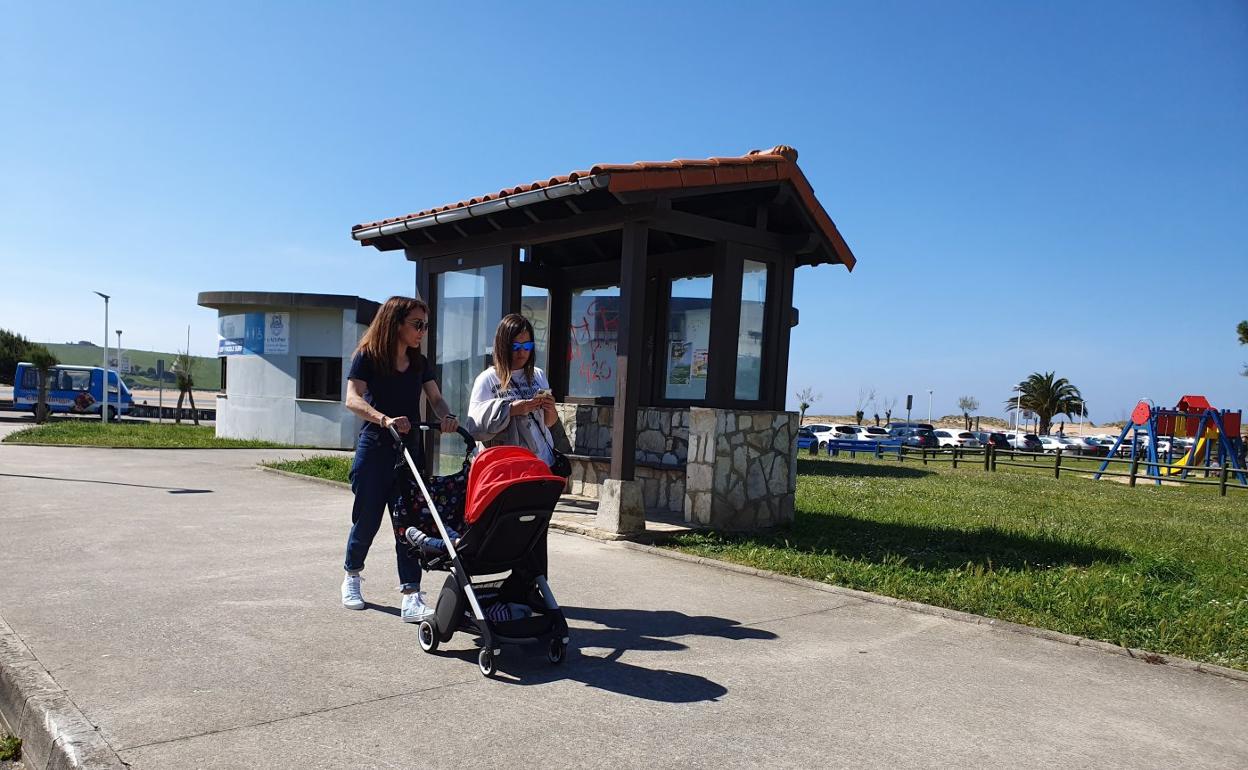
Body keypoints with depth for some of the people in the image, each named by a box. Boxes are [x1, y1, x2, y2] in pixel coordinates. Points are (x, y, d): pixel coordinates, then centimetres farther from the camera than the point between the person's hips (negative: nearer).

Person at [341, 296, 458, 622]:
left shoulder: (419, 363, 11)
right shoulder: (367, 357, -5)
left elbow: (436, 398, 4)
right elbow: (353, 399, -18)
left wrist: (448, 416, -19)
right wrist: (385, 419, -35)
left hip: (410, 450, 4)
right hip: (375, 448, -4)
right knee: (367, 519, 6)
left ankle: (411, 598, -4)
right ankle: (351, 577, 33)